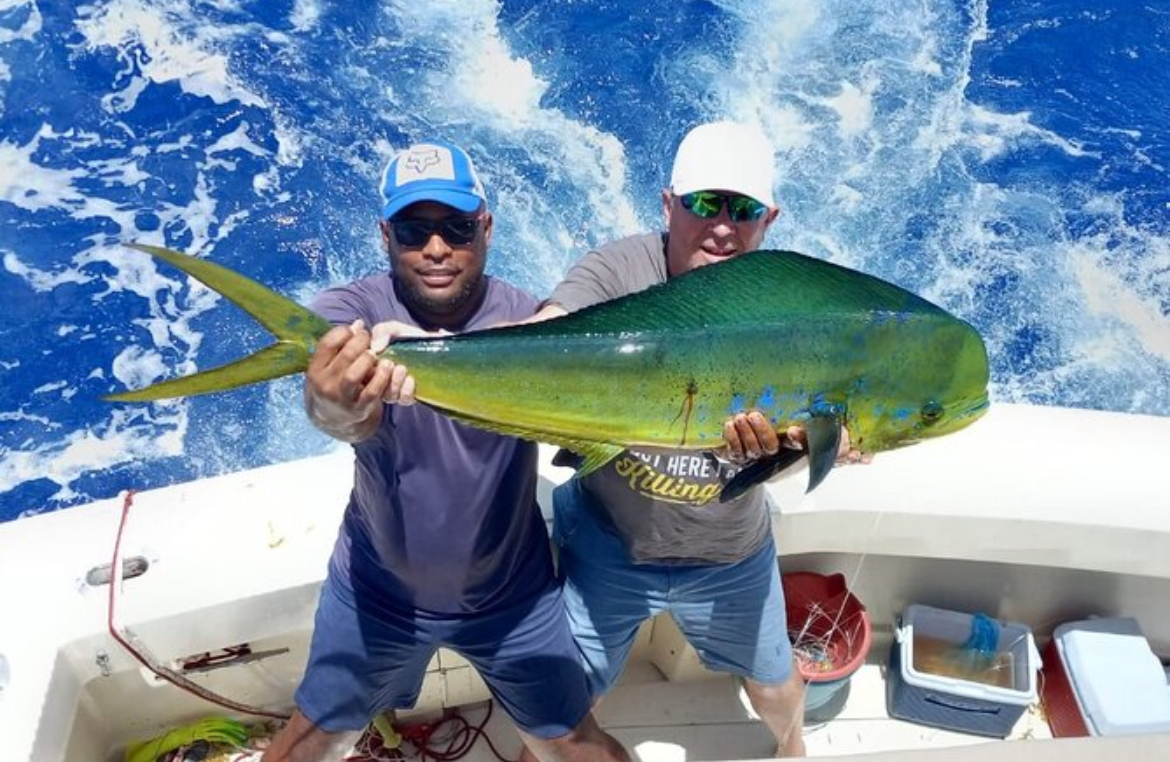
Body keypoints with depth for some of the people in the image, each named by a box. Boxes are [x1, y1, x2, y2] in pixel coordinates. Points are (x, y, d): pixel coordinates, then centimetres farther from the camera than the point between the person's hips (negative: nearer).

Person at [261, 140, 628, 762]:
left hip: (511, 593, 0)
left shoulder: (529, 319, -16)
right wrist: (338, 406, -65)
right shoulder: (351, 312, -18)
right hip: (378, 586, 0)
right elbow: (340, 411, -39)